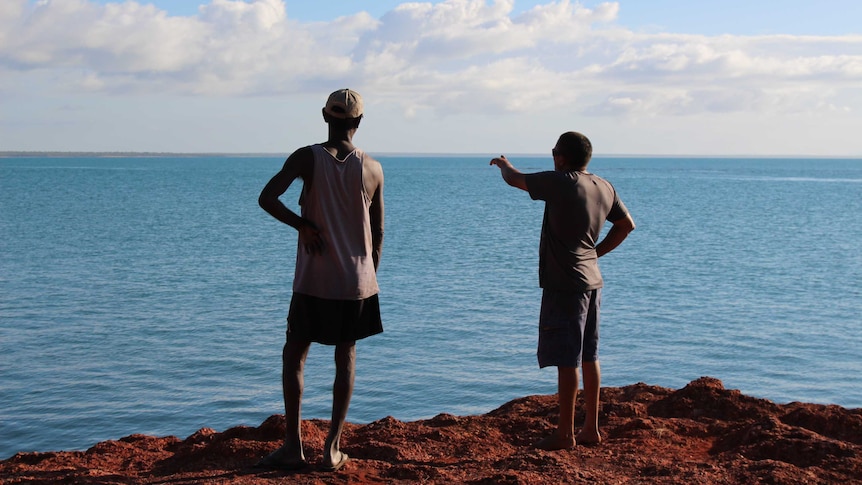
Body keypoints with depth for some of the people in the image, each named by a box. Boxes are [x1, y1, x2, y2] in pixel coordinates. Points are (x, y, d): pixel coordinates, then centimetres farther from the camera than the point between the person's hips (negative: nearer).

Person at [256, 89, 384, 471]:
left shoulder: (307, 158, -7)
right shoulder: (373, 169, -1)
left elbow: (267, 198, -19)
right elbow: (378, 233, 5)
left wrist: (301, 224, -5)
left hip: (314, 281, -2)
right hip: (357, 281, 2)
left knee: (293, 356, 11)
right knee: (346, 357, 10)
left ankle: (293, 446, 8)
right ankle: (333, 448, 10)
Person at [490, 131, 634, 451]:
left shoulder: (560, 183, -15)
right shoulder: (605, 187, 7)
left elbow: (514, 179, -5)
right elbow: (627, 225, 18)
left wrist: (503, 164, 17)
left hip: (564, 284, -8)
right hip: (592, 281, 8)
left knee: (566, 360, -3)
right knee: (589, 357, 14)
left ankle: (565, 434, 2)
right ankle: (591, 428, 21)